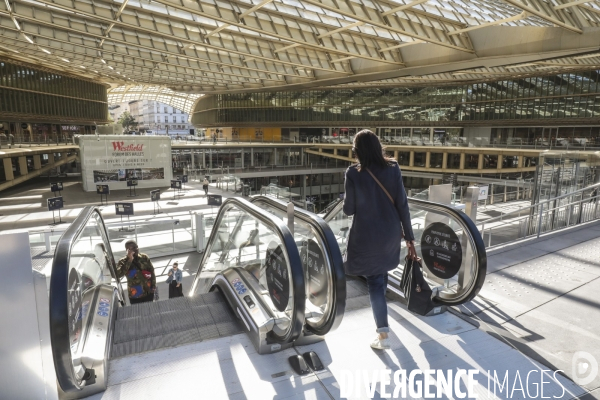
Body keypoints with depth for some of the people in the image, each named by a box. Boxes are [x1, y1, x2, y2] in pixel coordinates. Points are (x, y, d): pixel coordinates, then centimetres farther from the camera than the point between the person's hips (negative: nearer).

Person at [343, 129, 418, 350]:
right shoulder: (393, 168, -6)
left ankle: (383, 333, 14)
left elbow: (348, 209, -8)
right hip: (390, 234, 4)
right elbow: (402, 205, -5)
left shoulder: (354, 173, -15)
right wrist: (409, 237, 2)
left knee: (374, 280, 12)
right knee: (381, 273, 27)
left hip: (366, 235, -4)